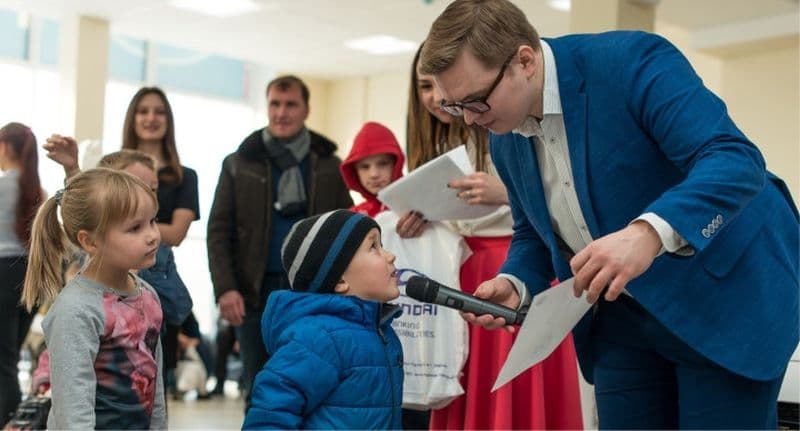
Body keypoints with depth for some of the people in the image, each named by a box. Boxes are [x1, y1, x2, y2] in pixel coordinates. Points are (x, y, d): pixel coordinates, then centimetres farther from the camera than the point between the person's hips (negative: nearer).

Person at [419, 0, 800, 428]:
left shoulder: (632, 61, -20)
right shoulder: (505, 140, 0)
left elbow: (736, 160, -29)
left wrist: (648, 233, -46)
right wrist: (514, 283, -7)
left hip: (726, 295, -6)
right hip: (622, 317, 6)